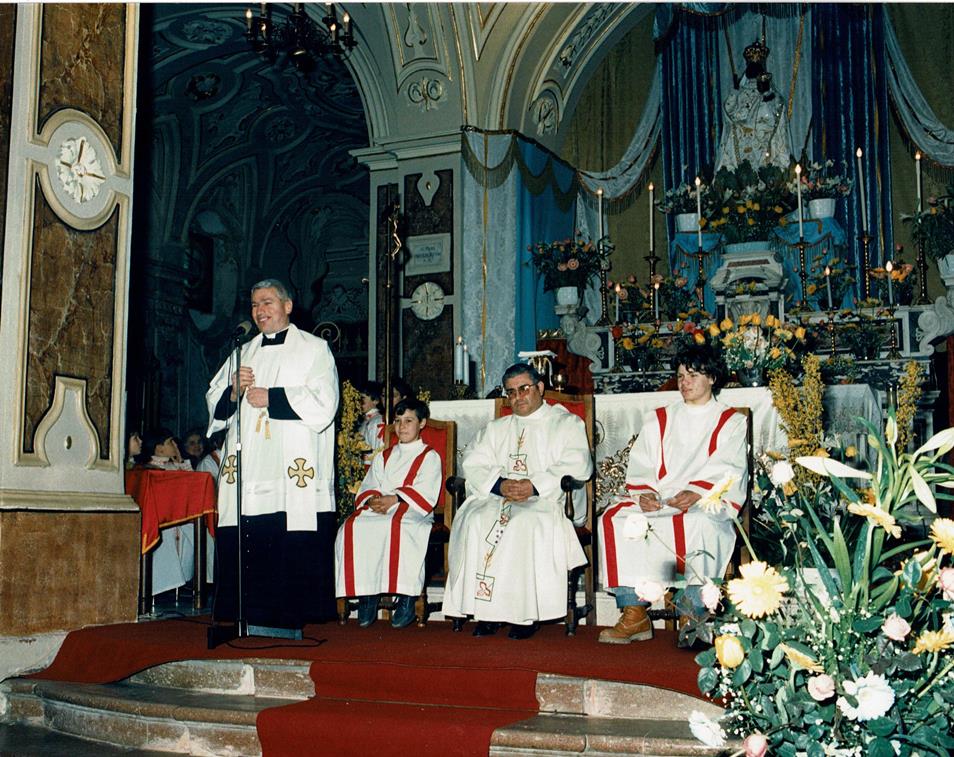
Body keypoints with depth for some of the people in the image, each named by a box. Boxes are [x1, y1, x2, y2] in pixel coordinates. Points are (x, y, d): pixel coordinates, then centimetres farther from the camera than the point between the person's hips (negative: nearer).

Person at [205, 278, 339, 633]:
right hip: (247, 470, 5)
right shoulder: (243, 353, 23)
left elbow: (322, 404, -7)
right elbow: (215, 401, 21)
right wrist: (234, 390, -1)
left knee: (290, 547, -8)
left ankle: (285, 619, -1)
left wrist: (270, 397, -7)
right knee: (245, 545, -1)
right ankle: (251, 617, 5)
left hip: (292, 472, -5)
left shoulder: (314, 349, 6)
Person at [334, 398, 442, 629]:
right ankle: (365, 594, -21)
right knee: (352, 528, -27)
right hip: (377, 512, 5)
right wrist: (372, 500, -7)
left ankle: (406, 599, -33)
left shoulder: (430, 457, 11)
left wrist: (394, 500, -17)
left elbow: (425, 495, -4)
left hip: (412, 514, -5)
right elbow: (368, 487, 17)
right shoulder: (383, 457, 28)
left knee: (395, 527, -41)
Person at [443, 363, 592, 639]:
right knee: (475, 520, -28)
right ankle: (487, 610, -24)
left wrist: (535, 486, -17)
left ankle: (526, 613, -29)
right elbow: (472, 463, 11)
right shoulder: (496, 428, 26)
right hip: (498, 497, 4)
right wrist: (500, 484, -10)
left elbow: (577, 466, -4)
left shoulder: (566, 423, 14)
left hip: (547, 500, -4)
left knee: (526, 523, -37)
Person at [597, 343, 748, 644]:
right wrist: (643, 493, -11)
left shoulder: (730, 423, 12)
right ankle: (634, 615, -25)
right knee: (614, 519, -24)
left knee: (698, 524, -39)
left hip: (706, 506, -4)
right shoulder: (658, 421, 22)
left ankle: (696, 618, -29)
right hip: (657, 504, 4)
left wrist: (696, 494, -24)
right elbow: (640, 469, 12)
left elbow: (728, 472, -5)